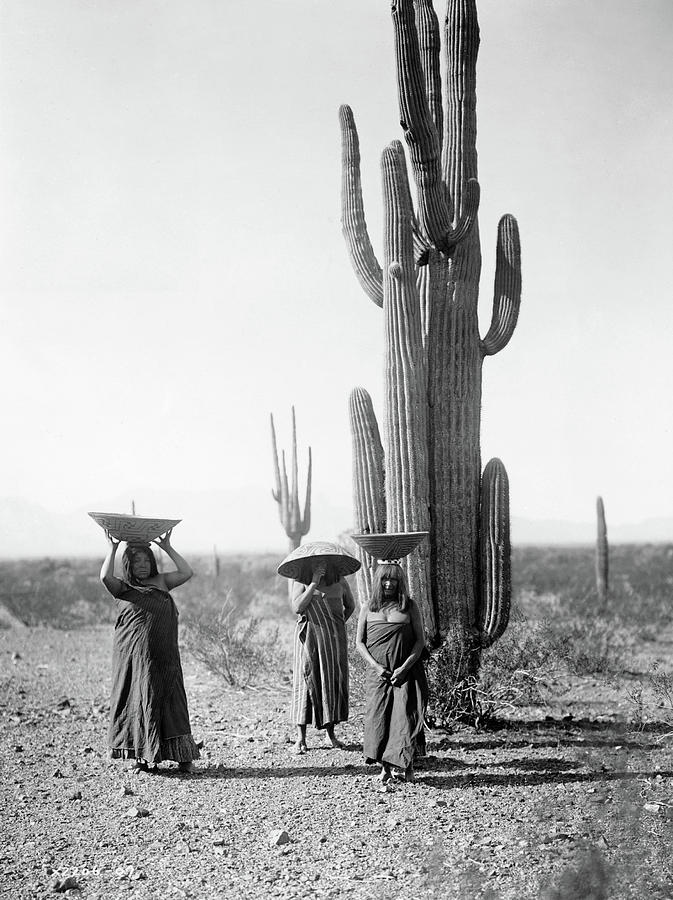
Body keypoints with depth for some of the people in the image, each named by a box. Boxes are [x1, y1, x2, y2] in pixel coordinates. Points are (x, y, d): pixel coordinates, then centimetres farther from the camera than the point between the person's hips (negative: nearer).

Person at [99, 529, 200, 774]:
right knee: (140, 701, 3)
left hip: (164, 655, 2)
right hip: (135, 655, -2)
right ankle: (142, 756, 12)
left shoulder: (161, 582, 13)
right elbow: (105, 577, -16)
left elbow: (186, 573, 3)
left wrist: (168, 548, 5)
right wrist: (112, 548, -8)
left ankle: (182, 756, 6)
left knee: (170, 700, 2)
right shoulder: (123, 588, 3)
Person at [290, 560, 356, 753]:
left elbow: (350, 605, 22)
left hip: (334, 640, 3)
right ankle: (301, 738, -2)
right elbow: (297, 607, -18)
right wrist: (314, 583, -17)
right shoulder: (300, 582, -2)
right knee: (306, 681, -6)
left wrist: (338, 625, 10)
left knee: (334, 682, 4)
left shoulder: (339, 582, 5)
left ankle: (331, 733, 17)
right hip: (309, 638, -3)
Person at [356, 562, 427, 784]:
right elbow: (359, 642, 6)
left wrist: (404, 668, -10)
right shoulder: (368, 608, 8)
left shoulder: (409, 607, 4)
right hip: (378, 673, 2)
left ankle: (404, 765, -5)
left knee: (405, 715, -11)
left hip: (406, 672, -1)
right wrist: (376, 666, -8)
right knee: (378, 716, -5)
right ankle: (385, 766, 4)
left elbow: (420, 641, 2)